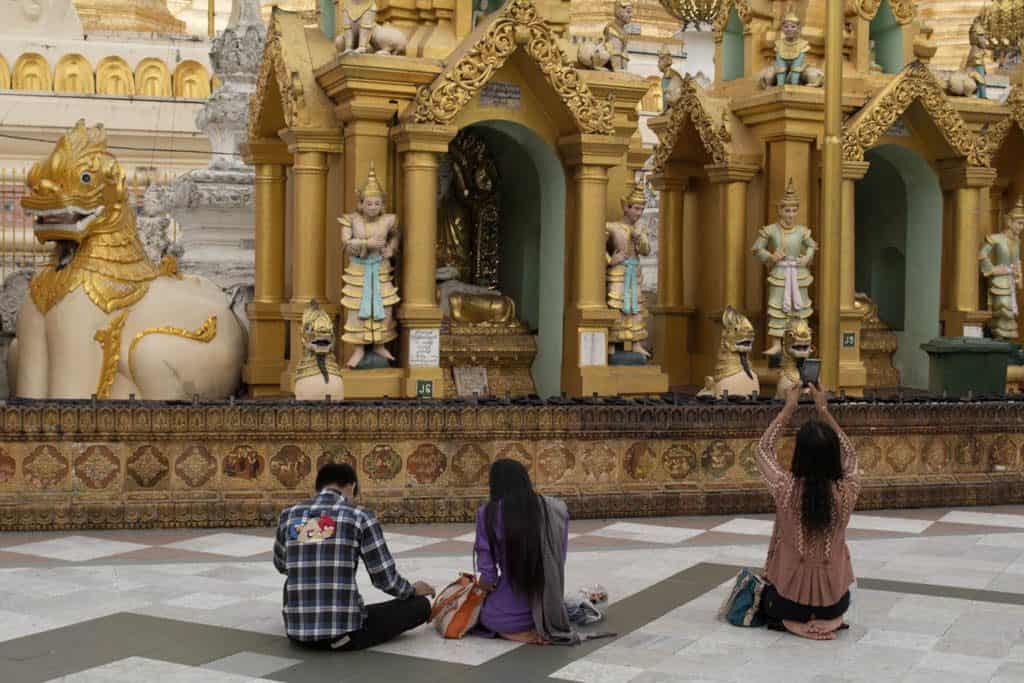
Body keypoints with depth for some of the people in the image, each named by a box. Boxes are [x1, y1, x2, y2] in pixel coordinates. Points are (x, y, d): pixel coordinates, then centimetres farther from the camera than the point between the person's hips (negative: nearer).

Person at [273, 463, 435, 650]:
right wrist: (413, 590, 17)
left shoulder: (289, 516, 5)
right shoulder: (359, 517, -6)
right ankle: (345, 631, 2)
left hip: (297, 631, 4)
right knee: (421, 605, 11)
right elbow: (385, 578, -4)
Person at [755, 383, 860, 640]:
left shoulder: (786, 490, -21)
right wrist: (824, 410, 8)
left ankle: (793, 620, 10)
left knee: (767, 596, 32)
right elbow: (848, 454, 7)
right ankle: (827, 619, 16)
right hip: (834, 601, 3)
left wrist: (788, 408, 4)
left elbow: (764, 449, 0)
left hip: (789, 600, -3)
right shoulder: (846, 492, -16)